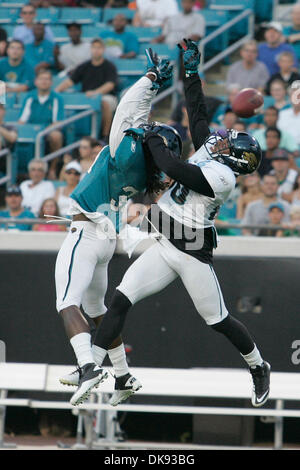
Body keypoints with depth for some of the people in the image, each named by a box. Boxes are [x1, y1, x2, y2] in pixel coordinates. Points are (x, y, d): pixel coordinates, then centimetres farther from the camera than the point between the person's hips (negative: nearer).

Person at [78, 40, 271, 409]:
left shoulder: (222, 177, -18)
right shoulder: (208, 152, 6)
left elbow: (173, 169, -25)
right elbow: (197, 112, 15)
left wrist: (152, 138, -10)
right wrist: (191, 69, 16)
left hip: (192, 254, -8)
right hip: (164, 249, 8)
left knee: (217, 320, 5)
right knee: (121, 299, -6)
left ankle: (258, 367, 28)